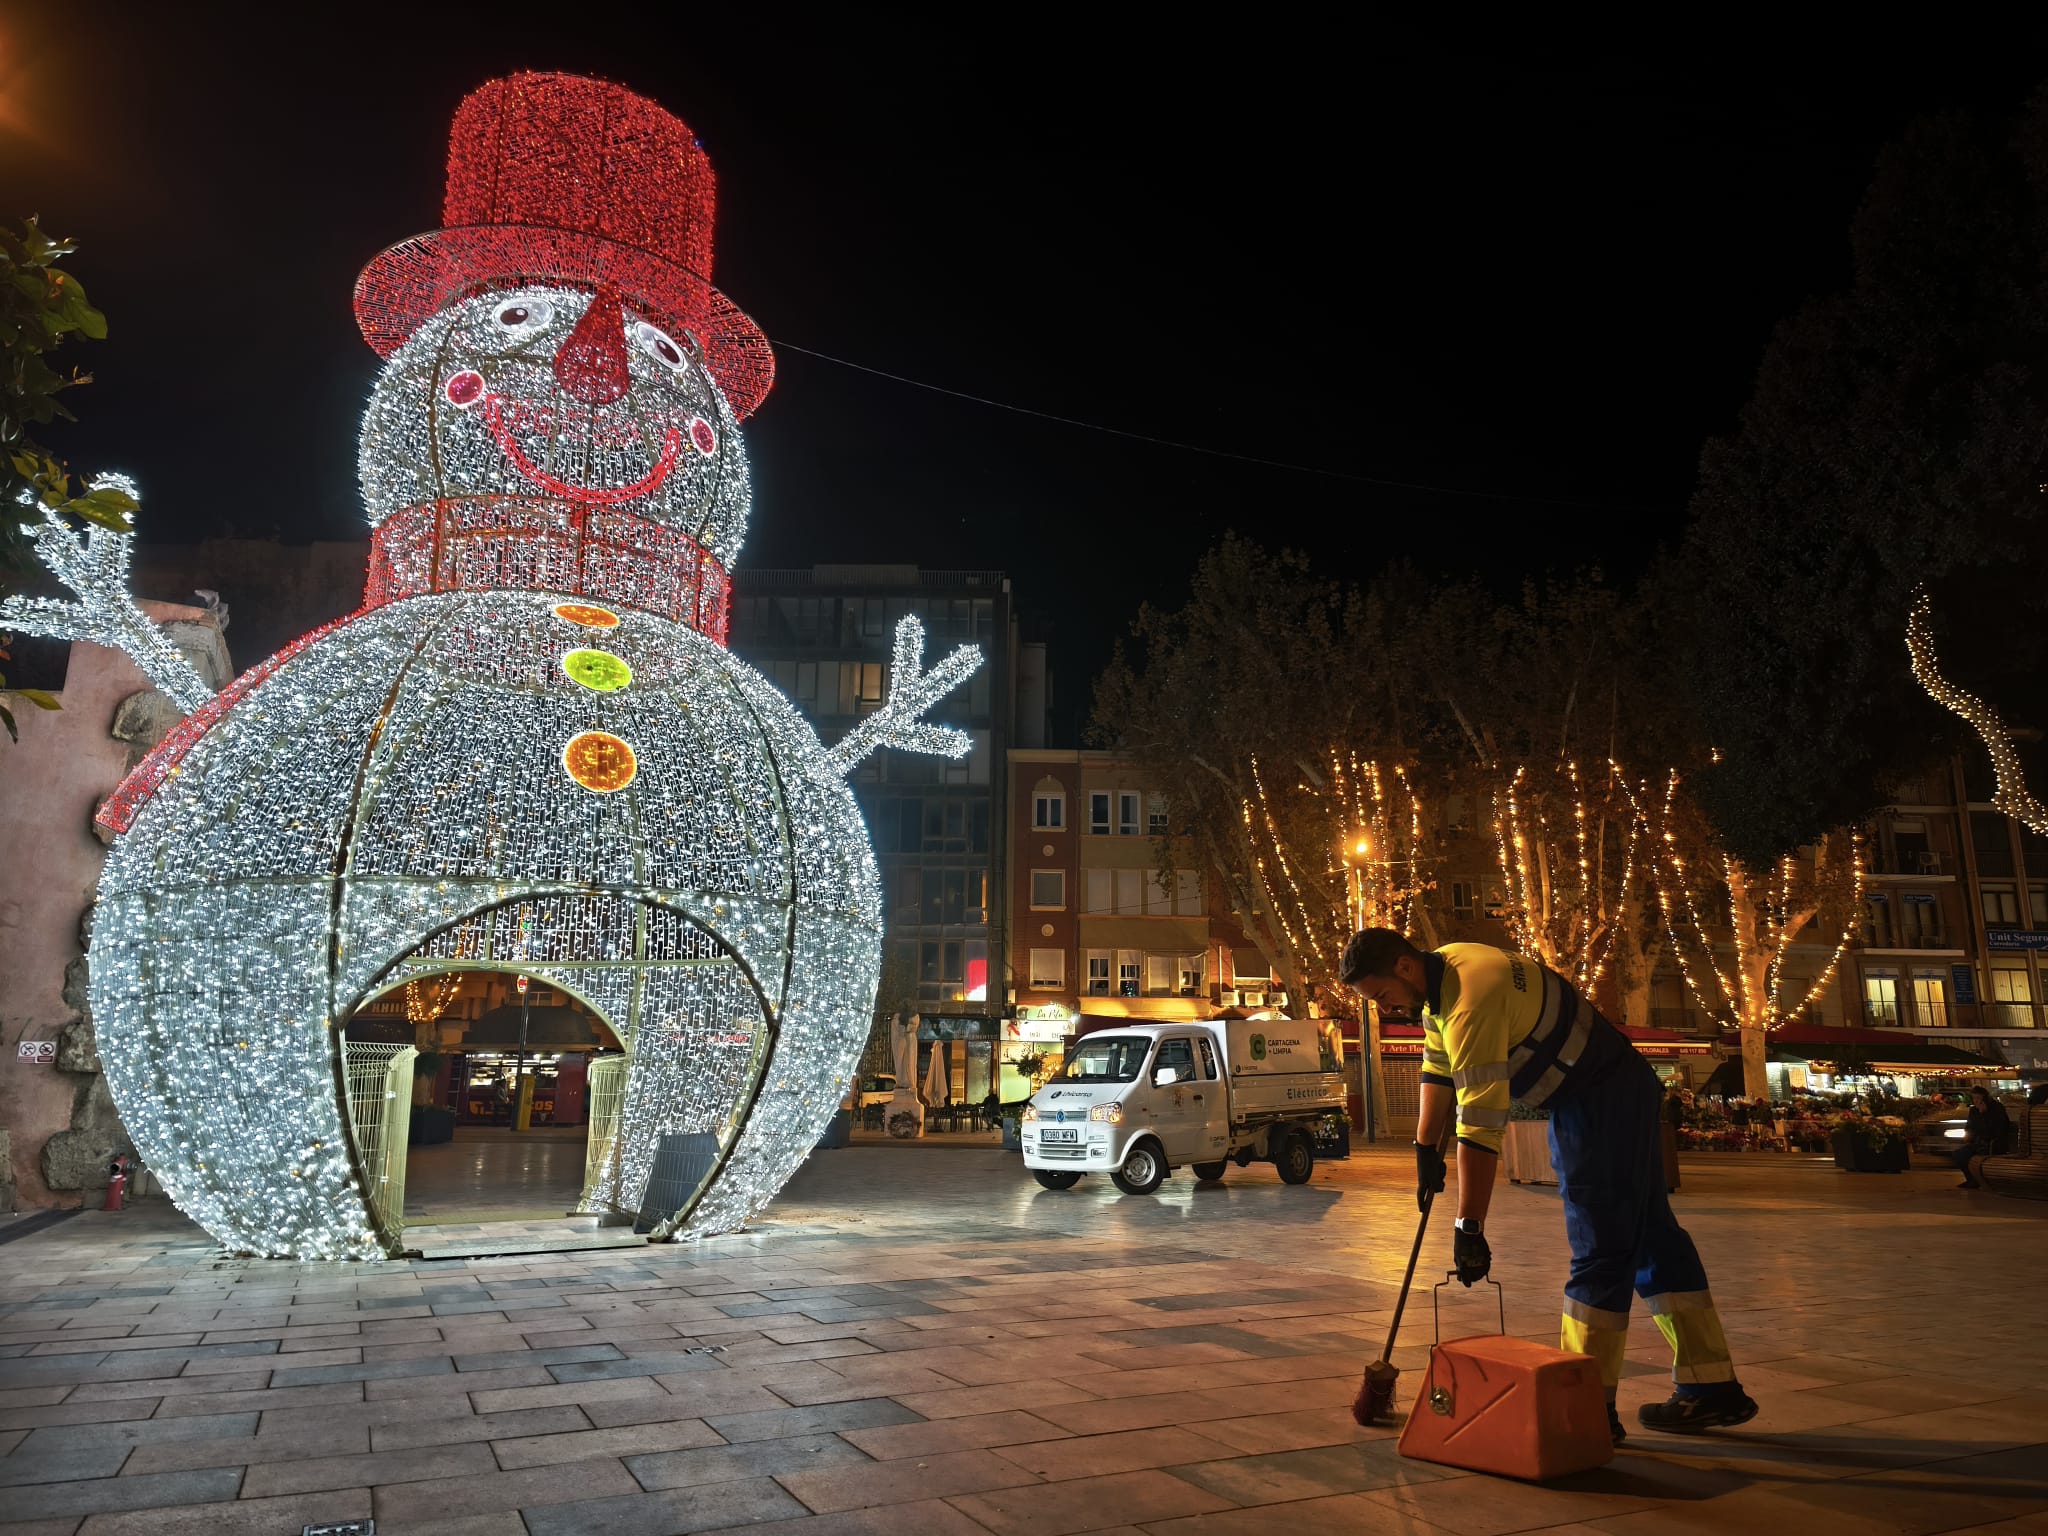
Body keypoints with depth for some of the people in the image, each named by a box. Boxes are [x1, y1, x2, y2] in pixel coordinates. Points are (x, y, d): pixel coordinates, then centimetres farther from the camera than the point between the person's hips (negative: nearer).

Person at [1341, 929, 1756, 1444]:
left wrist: (1469, 1227, -27)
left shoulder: (1471, 1002, -30)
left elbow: (1480, 1126, -31)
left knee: (1600, 1250, -7)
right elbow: (1437, 1069, 13)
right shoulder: (1441, 972, 1)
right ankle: (1711, 1388, 22)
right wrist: (1426, 1148, 11)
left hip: (1602, 1102, -10)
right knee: (1649, 1236, 13)